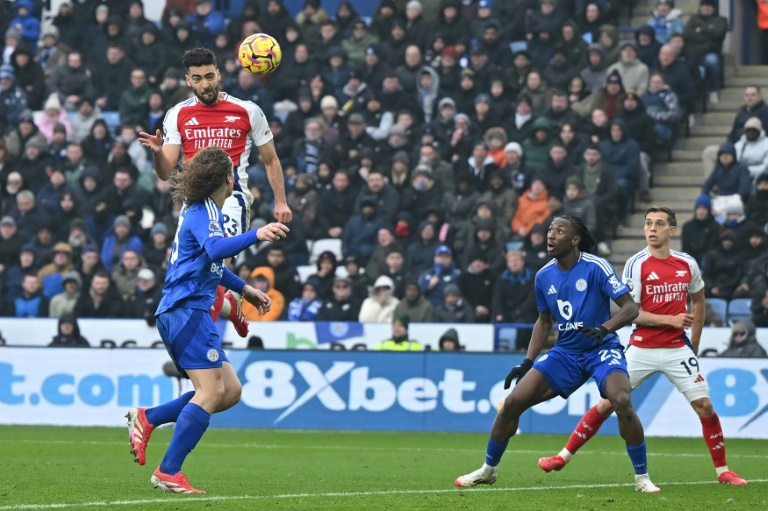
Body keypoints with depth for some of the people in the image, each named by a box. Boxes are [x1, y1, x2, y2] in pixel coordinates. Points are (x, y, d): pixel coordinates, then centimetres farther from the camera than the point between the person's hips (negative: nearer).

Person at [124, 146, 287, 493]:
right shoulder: (204, 212, -10)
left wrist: (244, 289, 37)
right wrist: (256, 236, -43)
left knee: (230, 391, 6)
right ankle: (168, 473, -17)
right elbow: (215, 249, -31)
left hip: (190, 312, 10)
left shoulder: (200, 209, 21)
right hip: (186, 310, -10)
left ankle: (146, 419, 7)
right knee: (211, 391, -16)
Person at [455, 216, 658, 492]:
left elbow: (630, 308, -16)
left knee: (622, 401, -32)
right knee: (512, 402, -5)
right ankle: (488, 469, 16)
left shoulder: (596, 267, -15)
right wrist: (527, 362, 8)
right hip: (566, 352, 5)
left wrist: (605, 328, -34)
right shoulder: (544, 276, 2)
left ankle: (642, 477, -16)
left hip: (601, 349, -5)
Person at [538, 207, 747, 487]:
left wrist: (694, 344, 16)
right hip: (641, 350, -2)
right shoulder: (636, 264, -8)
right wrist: (669, 320, -19)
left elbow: (699, 301, 20)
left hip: (677, 349, 2)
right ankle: (564, 456, 9)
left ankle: (722, 471, 8)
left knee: (704, 406, -5)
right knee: (607, 403, -2)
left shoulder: (687, 264, 3)